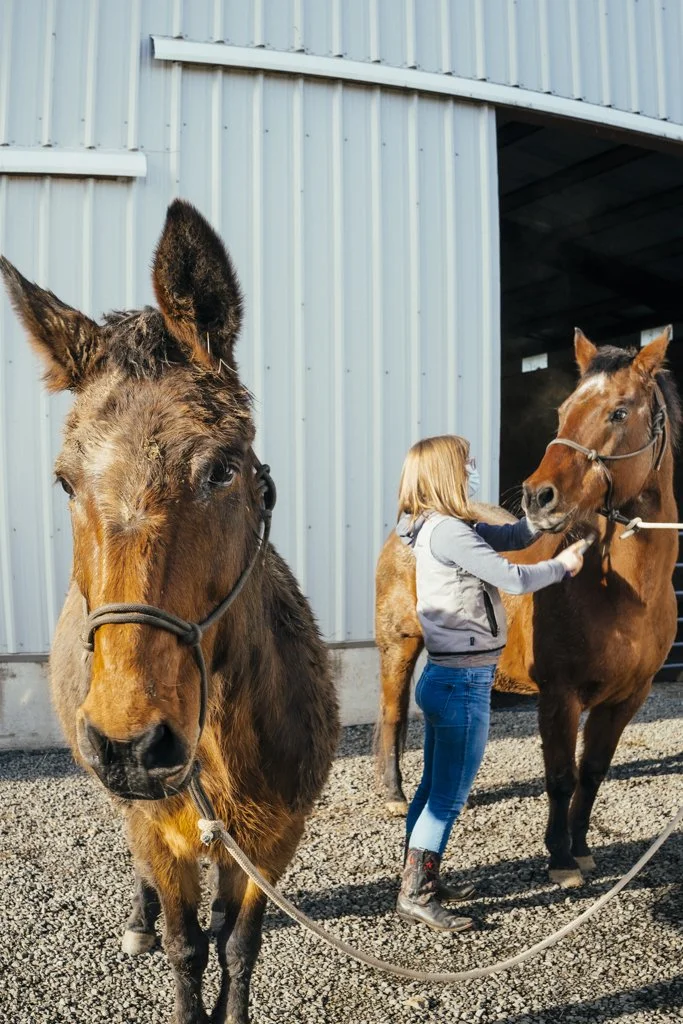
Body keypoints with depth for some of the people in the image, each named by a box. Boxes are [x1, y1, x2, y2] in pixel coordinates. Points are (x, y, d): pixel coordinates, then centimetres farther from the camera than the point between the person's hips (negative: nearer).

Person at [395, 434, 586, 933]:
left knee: (434, 789, 19)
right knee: (449, 796, 1)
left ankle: (423, 881, 32)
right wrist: (562, 565, -2)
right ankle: (415, 896, 12)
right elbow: (514, 579, -19)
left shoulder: (440, 527, 10)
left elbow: (510, 536, 13)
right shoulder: (447, 531, -20)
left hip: (445, 678, 10)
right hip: (463, 681, -10)